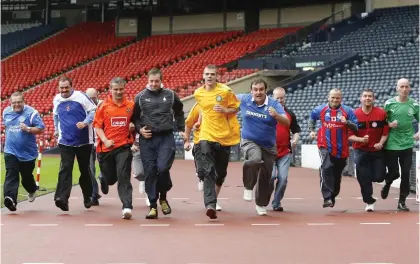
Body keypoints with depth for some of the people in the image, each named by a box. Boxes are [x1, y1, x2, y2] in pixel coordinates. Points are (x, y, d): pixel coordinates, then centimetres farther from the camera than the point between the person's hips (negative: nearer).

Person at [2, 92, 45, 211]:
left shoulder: (31, 112, -10)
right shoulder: (6, 112, 5)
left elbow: (41, 129, -12)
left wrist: (28, 129, -25)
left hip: (28, 152, -2)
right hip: (10, 151, 2)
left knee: (26, 176, 14)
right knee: (11, 175, -15)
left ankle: (32, 190, 46)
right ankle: (10, 198, -28)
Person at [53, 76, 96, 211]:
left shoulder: (81, 96, -7)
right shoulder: (56, 99, 6)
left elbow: (93, 111, -5)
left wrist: (85, 122, -19)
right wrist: (56, 129, 25)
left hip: (84, 141, -1)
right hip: (65, 141, 2)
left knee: (85, 170, 11)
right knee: (65, 169, -13)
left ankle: (88, 197, 28)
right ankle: (62, 198, -23)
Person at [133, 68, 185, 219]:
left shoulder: (170, 95, 6)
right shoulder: (140, 97, 5)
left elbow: (179, 113, 20)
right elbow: (134, 117, 13)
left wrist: (181, 129, 14)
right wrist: (139, 129, -3)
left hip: (166, 138, -1)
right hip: (147, 140, 1)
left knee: (163, 168, -16)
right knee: (150, 172, 0)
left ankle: (163, 197, 11)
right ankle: (153, 206, 8)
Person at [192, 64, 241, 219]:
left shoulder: (225, 92, -4)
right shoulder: (198, 94, 5)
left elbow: (236, 108, 3)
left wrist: (225, 110, -13)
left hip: (224, 136, 0)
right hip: (206, 136, 0)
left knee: (221, 171, 13)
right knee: (208, 171, -17)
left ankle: (214, 197, 43)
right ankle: (210, 205, -26)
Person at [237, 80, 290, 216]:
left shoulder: (274, 104, -11)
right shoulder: (244, 99, -4)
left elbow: (287, 122, -22)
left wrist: (276, 115, -40)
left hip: (268, 146, 1)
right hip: (249, 141, -1)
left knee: (265, 177, 7)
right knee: (255, 159, -34)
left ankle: (261, 205, 30)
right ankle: (248, 187, -10)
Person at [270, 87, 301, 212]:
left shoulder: (290, 114, 9)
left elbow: (296, 130, 16)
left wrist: (295, 140, -4)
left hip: (285, 152, 2)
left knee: (283, 178, -4)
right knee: (271, 176, -13)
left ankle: (276, 203, 10)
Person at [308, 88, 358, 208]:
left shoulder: (347, 111, -2)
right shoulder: (321, 109, 4)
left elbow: (356, 127, -5)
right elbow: (312, 117, 25)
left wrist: (347, 122, -22)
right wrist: (312, 130, 15)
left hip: (342, 149, 1)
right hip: (325, 147, -1)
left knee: (337, 174, 13)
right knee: (326, 169, -21)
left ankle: (333, 196, 34)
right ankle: (327, 198, -25)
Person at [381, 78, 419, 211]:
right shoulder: (389, 103, -3)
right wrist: (389, 124, -15)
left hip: (407, 144, 2)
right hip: (391, 144, -1)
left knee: (406, 174, 0)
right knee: (394, 173, 2)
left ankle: (402, 202, 13)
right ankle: (387, 184, 38)